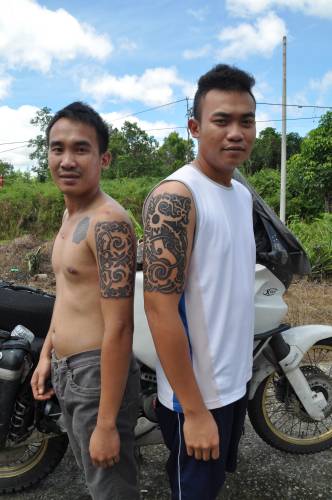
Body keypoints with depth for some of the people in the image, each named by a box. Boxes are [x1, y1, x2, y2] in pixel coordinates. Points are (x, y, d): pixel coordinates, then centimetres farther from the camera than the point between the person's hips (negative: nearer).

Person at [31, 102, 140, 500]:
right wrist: (47, 353, 18)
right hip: (66, 374, 9)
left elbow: (118, 328, -25)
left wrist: (107, 423, -23)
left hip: (98, 375, -9)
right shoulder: (70, 213, 8)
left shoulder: (108, 222, -22)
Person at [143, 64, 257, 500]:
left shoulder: (243, 194, 5)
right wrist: (194, 410, -22)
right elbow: (160, 307, -25)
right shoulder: (174, 197, -21)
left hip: (238, 381, 8)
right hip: (197, 393, -7)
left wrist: (242, 369, 15)